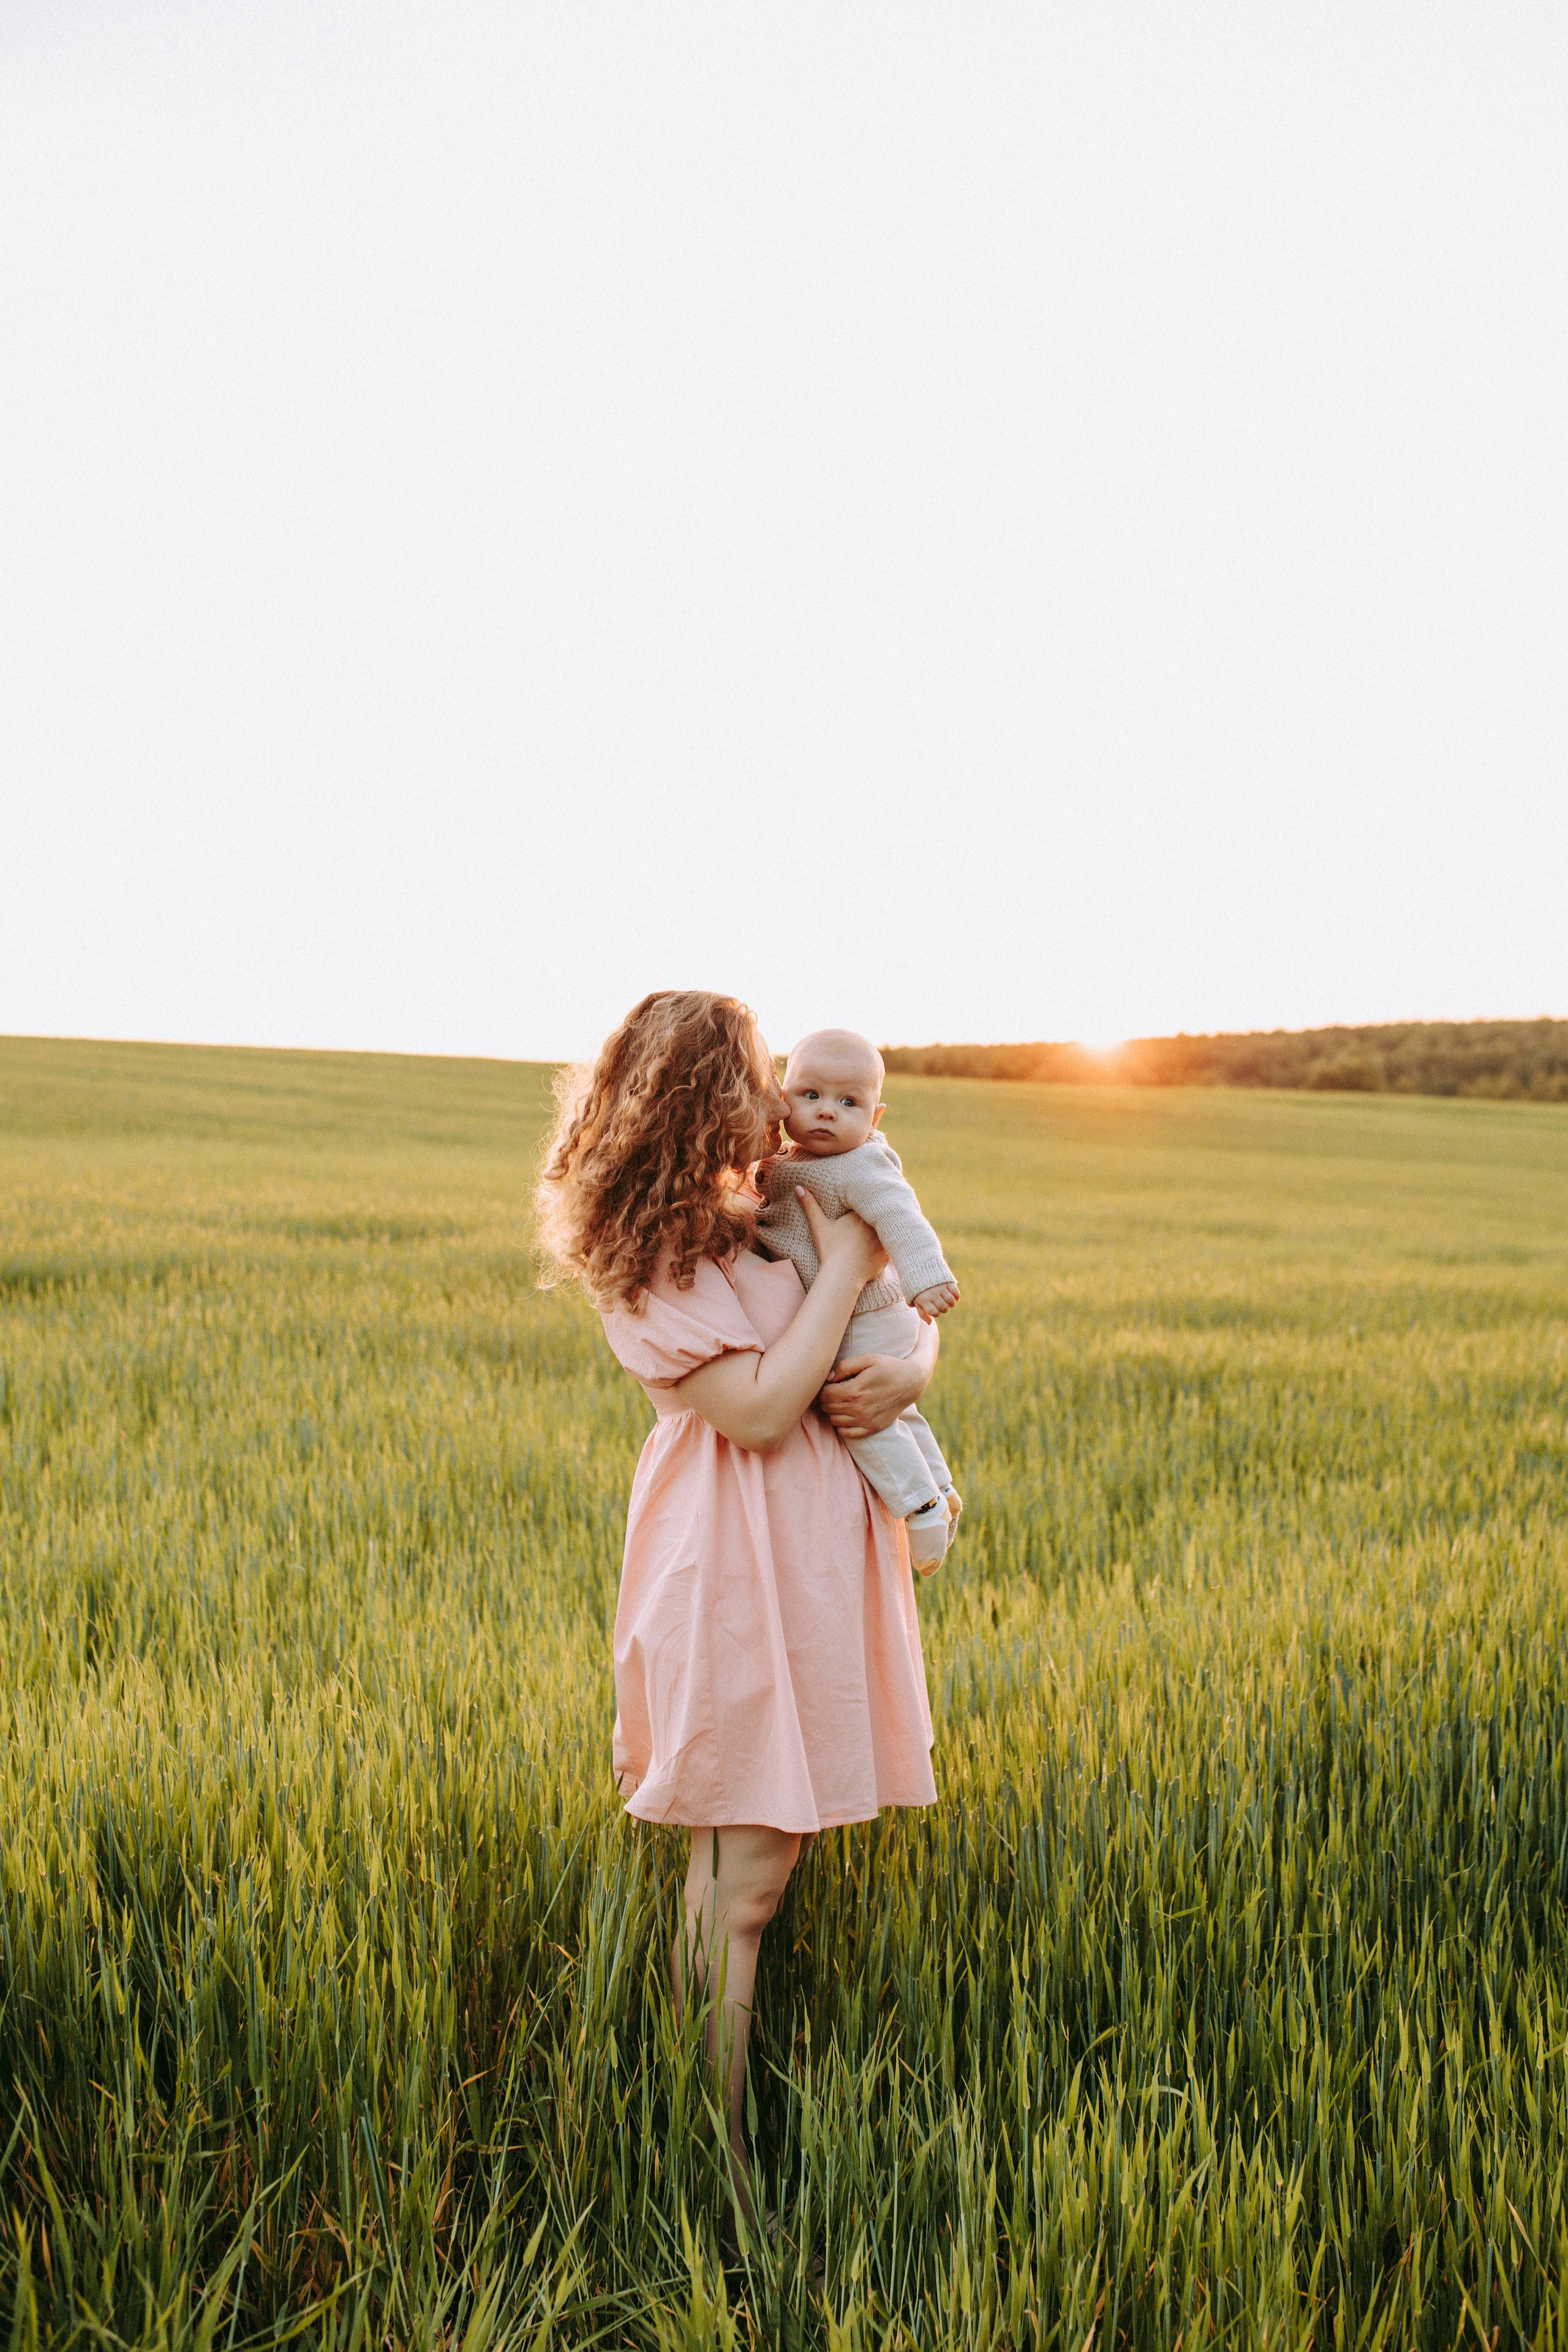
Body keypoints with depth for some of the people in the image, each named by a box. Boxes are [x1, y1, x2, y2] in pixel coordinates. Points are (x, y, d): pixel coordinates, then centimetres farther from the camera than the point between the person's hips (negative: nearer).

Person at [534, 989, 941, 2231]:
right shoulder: (651, 1252, -13)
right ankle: (725, 2146, 6)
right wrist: (842, 1265, -15)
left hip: (822, 1540, 8)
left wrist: (909, 1369, -7)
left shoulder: (768, 1211, 11)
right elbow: (756, 1407, -21)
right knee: (748, 1868, -3)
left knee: (744, 1842, 14)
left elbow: (918, 1303, 16)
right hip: (740, 1557, -8)